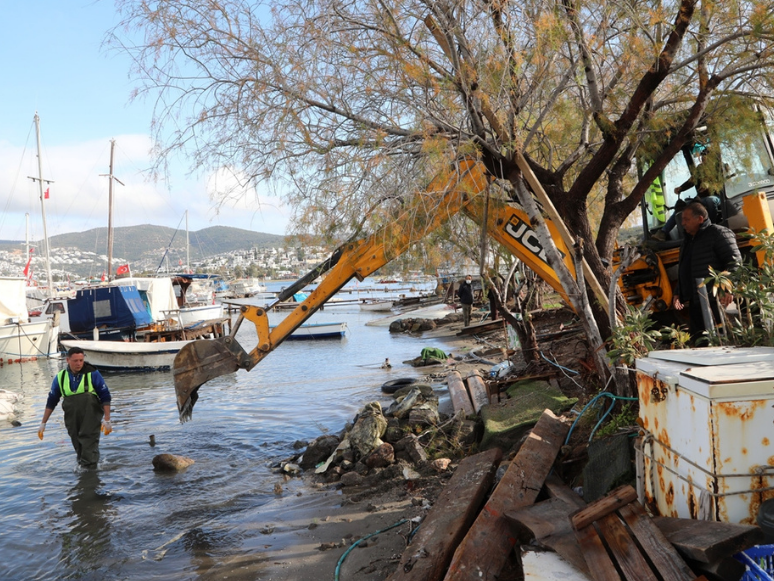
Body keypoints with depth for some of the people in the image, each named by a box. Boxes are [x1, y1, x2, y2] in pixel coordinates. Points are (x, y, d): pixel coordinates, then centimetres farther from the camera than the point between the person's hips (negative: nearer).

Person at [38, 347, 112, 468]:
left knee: (89, 446, -10)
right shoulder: (60, 377, 5)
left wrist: (107, 420, -10)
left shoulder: (92, 374, -6)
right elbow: (51, 401, 13)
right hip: (72, 421, 4)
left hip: (91, 419, -4)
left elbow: (105, 397, -4)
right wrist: (43, 423, 12)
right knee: (78, 447, 9)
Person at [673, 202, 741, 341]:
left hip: (715, 300, -9)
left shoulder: (718, 233, -4)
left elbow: (734, 262, -13)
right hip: (694, 303, 9)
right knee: (696, 339, 10)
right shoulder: (688, 241, 23)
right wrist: (678, 293, 19)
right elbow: (683, 271, 28)